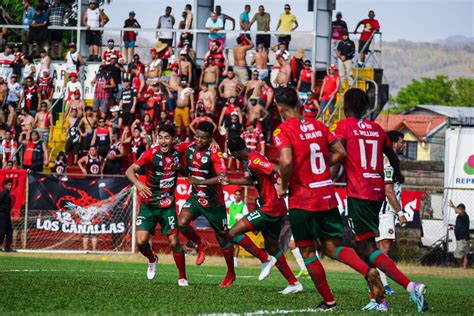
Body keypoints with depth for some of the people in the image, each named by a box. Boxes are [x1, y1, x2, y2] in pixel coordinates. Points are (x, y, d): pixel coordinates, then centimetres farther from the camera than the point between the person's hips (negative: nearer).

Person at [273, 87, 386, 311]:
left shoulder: (282, 131, -10)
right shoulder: (318, 126, 9)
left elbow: (286, 161, -25)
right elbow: (340, 153, 7)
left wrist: (284, 187, -9)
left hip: (302, 201, -5)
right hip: (328, 198, 6)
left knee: (308, 252, 7)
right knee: (332, 247, 11)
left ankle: (328, 301, 7)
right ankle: (367, 271, -14)